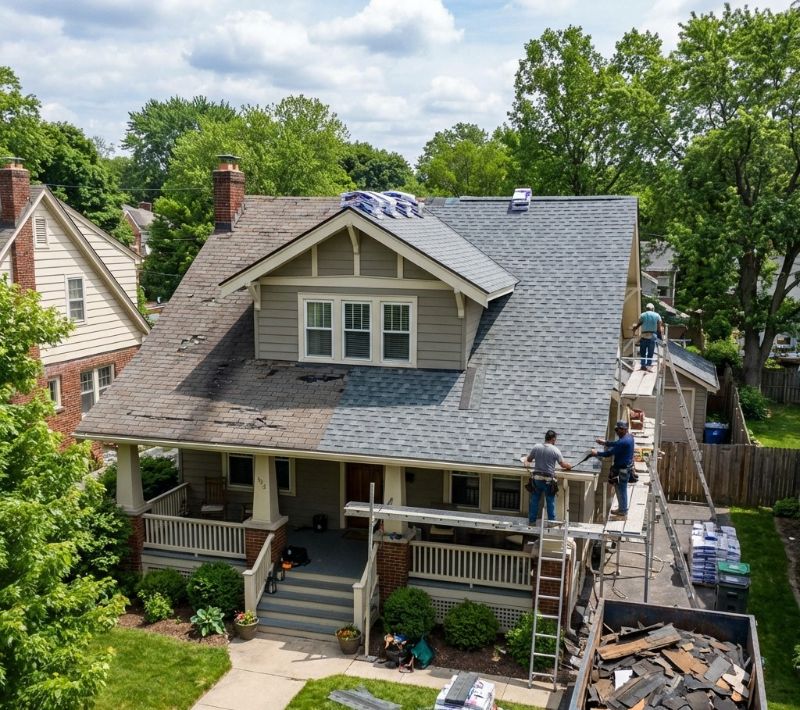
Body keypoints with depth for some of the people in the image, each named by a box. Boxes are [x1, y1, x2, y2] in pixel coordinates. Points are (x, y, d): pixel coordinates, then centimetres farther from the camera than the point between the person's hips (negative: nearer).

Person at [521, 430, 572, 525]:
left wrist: (526, 462, 33)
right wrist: (569, 467, 16)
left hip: (537, 478, 3)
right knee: (550, 501, 8)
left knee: (534, 500, 11)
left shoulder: (536, 447, -1)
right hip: (549, 479, -3)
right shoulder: (555, 450, -9)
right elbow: (563, 464, -5)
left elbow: (528, 459, 11)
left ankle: (532, 521, 16)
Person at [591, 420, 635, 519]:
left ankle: (623, 513, 16)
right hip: (626, 467, 10)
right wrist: (605, 442, 17)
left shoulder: (623, 442, -29)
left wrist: (597, 453, -10)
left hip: (623, 469, -10)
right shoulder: (629, 437, 2)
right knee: (620, 489, 21)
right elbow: (616, 444, 19)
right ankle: (622, 509, 34)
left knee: (622, 490, 3)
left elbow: (609, 453, -23)